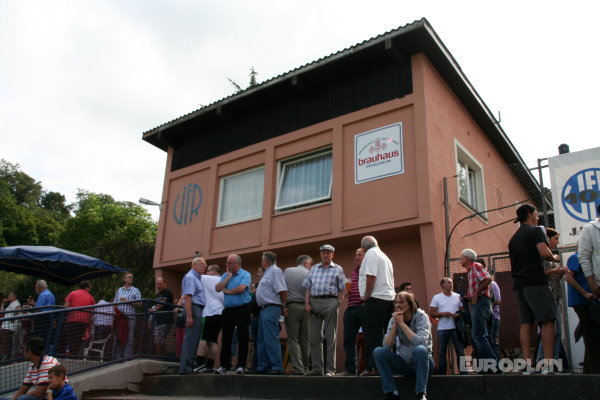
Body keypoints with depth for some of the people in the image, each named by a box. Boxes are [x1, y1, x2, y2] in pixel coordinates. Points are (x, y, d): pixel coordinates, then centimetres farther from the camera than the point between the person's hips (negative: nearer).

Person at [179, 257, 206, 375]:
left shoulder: (197, 277, 22)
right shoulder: (190, 277, -10)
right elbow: (187, 297, -19)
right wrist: (189, 316, -25)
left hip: (198, 309, 10)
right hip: (193, 309, -10)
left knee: (194, 339, 12)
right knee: (191, 339, -10)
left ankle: (188, 366, 17)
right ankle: (185, 368, -8)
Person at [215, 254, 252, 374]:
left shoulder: (245, 275, -4)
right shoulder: (225, 275, 13)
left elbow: (241, 288, -20)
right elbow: (217, 288, 0)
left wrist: (226, 291, -4)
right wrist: (228, 277, -4)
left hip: (242, 310, -5)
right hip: (228, 310, 6)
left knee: (242, 339, -1)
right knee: (225, 338, 7)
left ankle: (241, 366, 4)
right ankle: (224, 365, 13)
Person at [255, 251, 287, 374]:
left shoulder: (275, 271, -10)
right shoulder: (268, 272, 21)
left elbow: (282, 290, -18)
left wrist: (283, 305, -13)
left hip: (271, 308, -11)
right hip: (264, 309, 11)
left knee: (271, 339, -12)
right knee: (262, 339, 12)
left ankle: (277, 367, -10)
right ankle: (263, 366, 18)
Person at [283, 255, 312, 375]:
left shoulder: (287, 271, 8)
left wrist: (283, 305, 9)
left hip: (291, 306, 0)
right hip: (306, 307, 0)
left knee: (293, 339, 1)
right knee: (305, 340, 10)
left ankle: (298, 368, -6)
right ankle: (305, 368, 15)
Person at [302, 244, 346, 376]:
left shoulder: (338, 269, 9)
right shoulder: (314, 268, 18)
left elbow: (341, 289, 4)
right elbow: (307, 287, 13)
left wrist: (337, 303, -7)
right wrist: (307, 303, 2)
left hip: (330, 302, -3)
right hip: (314, 302, 4)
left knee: (330, 338, -2)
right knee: (314, 337, 4)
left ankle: (330, 369, 1)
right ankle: (316, 368, 12)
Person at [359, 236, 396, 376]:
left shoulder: (370, 254, -4)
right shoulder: (384, 256, 24)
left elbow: (371, 276, -16)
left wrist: (367, 295, -10)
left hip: (376, 298, -9)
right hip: (389, 298, 9)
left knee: (373, 335, -8)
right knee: (383, 334, 10)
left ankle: (374, 367, -10)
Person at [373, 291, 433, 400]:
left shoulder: (421, 317, -13)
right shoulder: (394, 319, -3)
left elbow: (421, 342, -30)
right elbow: (387, 346, -13)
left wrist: (402, 323, -26)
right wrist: (395, 324, -21)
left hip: (422, 362, -4)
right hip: (404, 363, 4)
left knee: (420, 349, -36)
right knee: (378, 352, -17)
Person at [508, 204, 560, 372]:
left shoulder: (514, 238, 22)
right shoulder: (535, 231, -2)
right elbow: (544, 253, -17)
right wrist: (555, 258, 5)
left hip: (519, 283, 7)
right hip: (535, 282, -7)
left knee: (526, 323, 4)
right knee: (547, 320, -7)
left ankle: (527, 365, 0)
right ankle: (548, 365, -13)